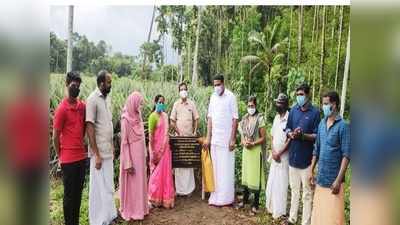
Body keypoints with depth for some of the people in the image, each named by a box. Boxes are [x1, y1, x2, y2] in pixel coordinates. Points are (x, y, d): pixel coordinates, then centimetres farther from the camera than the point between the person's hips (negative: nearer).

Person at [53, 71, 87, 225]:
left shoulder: (83, 106, 6)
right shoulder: (62, 109, -13)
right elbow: (55, 136, -8)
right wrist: (60, 157, 0)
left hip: (82, 157, 6)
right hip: (68, 159, -6)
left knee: (78, 193, 15)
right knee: (69, 195, 6)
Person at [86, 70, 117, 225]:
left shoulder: (108, 97, 9)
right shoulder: (92, 99, -14)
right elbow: (89, 128, -17)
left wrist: (112, 147, 14)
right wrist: (97, 155, -17)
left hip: (108, 150, 7)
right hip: (99, 152, -7)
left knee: (108, 185, 17)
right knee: (99, 187, 5)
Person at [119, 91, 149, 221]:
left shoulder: (137, 117, 7)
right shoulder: (126, 119, -16)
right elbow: (124, 143, -16)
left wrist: (144, 156, 13)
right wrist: (128, 163, -18)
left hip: (140, 156, 7)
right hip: (131, 156, -7)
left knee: (140, 182, 15)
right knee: (132, 184, 4)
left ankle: (139, 208, 29)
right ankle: (130, 211, 18)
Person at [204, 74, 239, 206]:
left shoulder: (231, 97, -7)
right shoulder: (213, 97, 9)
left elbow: (235, 119, -8)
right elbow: (210, 118, 10)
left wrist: (233, 139, -12)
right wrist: (208, 138, 7)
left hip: (226, 139, -5)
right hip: (215, 139, 5)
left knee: (226, 169, 2)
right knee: (216, 168, 9)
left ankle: (227, 198, 14)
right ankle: (216, 196, 19)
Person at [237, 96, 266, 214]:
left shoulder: (260, 119, -8)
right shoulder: (244, 119, 9)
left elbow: (263, 138, -8)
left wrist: (252, 143, -19)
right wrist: (244, 142, -4)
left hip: (256, 150, -5)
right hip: (246, 150, 6)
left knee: (255, 177, -1)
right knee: (246, 175, 13)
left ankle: (255, 204, 9)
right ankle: (245, 200, 25)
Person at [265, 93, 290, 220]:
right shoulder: (276, 117, 9)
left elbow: (290, 140, -17)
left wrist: (279, 153, -13)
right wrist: (273, 152, -1)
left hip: (284, 156, -7)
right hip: (275, 155, 7)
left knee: (281, 183, 3)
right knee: (271, 182, 13)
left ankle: (279, 211, 15)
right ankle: (271, 207, 28)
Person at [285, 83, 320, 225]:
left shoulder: (315, 112, -8)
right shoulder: (293, 110, 6)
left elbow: (317, 136, -8)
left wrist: (303, 135, -24)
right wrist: (290, 134, -11)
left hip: (306, 158, -5)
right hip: (293, 155, 5)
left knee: (307, 192, 5)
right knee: (294, 189, 17)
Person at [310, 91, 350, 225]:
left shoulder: (343, 126, -12)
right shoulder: (321, 124, 7)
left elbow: (346, 155, -14)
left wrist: (338, 179, -17)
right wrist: (311, 171, 10)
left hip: (333, 179, -6)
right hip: (321, 177, 6)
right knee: (318, 213, 14)